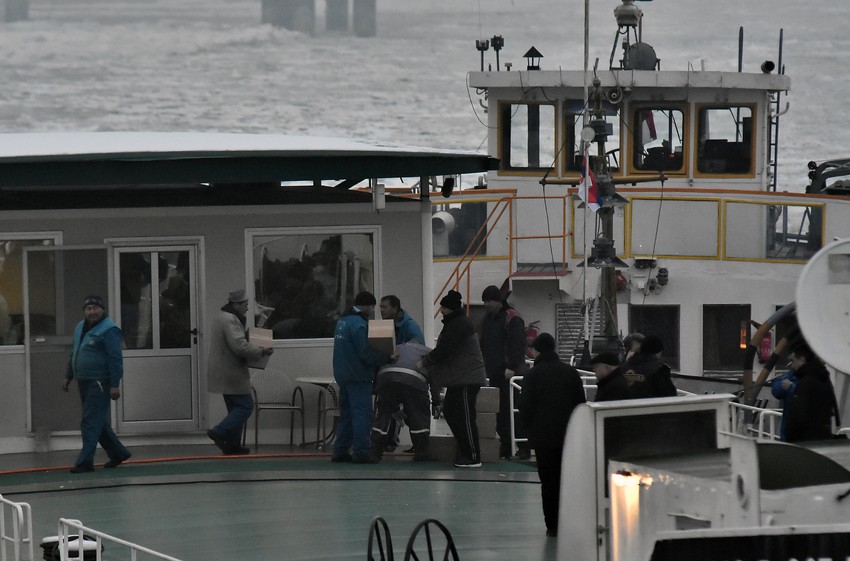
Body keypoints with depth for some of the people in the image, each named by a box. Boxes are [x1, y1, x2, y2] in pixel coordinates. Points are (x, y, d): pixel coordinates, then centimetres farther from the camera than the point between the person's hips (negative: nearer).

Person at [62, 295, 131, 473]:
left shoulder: (108, 330, -14)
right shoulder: (80, 328, 15)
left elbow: (115, 359, -18)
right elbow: (74, 354, 25)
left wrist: (115, 385, -22)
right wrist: (68, 376, 23)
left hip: (100, 383, -9)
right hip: (84, 383, 9)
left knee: (91, 422, -10)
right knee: (98, 422, 15)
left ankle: (85, 461, -9)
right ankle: (118, 453, 27)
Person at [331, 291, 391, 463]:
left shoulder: (342, 320, 13)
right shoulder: (358, 324, -17)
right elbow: (366, 353, -21)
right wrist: (386, 358, -14)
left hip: (343, 375, 9)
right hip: (358, 376, -9)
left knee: (346, 414, 14)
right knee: (362, 415, -6)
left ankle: (340, 451, 15)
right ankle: (360, 453, -8)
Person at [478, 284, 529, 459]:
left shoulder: (512, 319, -6)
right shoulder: (487, 319, 18)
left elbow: (518, 345, -13)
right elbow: (482, 345, 24)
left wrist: (512, 367, -18)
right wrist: (483, 367, 15)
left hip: (509, 374, -7)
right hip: (493, 375, 7)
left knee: (512, 410, -9)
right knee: (499, 412, 3)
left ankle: (523, 449, -7)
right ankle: (505, 446, 7)